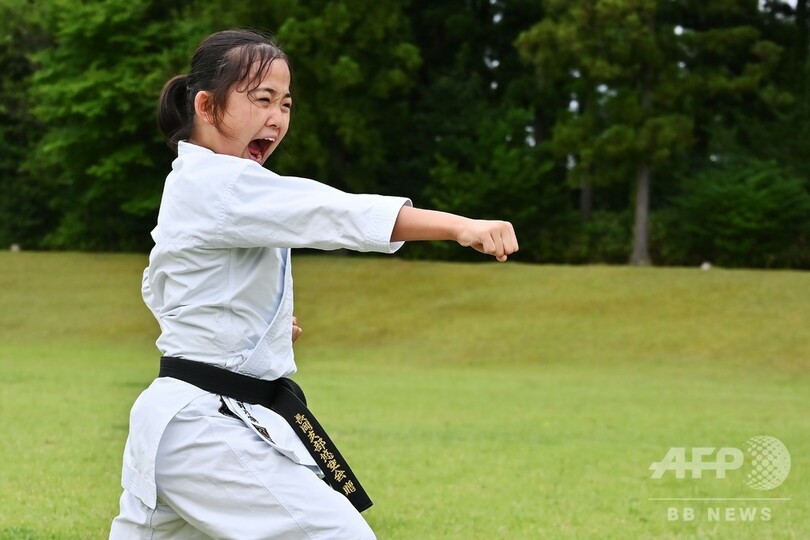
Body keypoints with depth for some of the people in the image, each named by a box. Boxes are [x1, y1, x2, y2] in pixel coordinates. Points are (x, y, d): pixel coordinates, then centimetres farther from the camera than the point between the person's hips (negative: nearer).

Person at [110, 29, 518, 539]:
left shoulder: (192, 186, 14)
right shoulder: (220, 187, -17)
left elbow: (160, 285, 30)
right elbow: (335, 213, -31)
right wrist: (462, 225, -41)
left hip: (178, 420, 11)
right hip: (211, 433, -11)